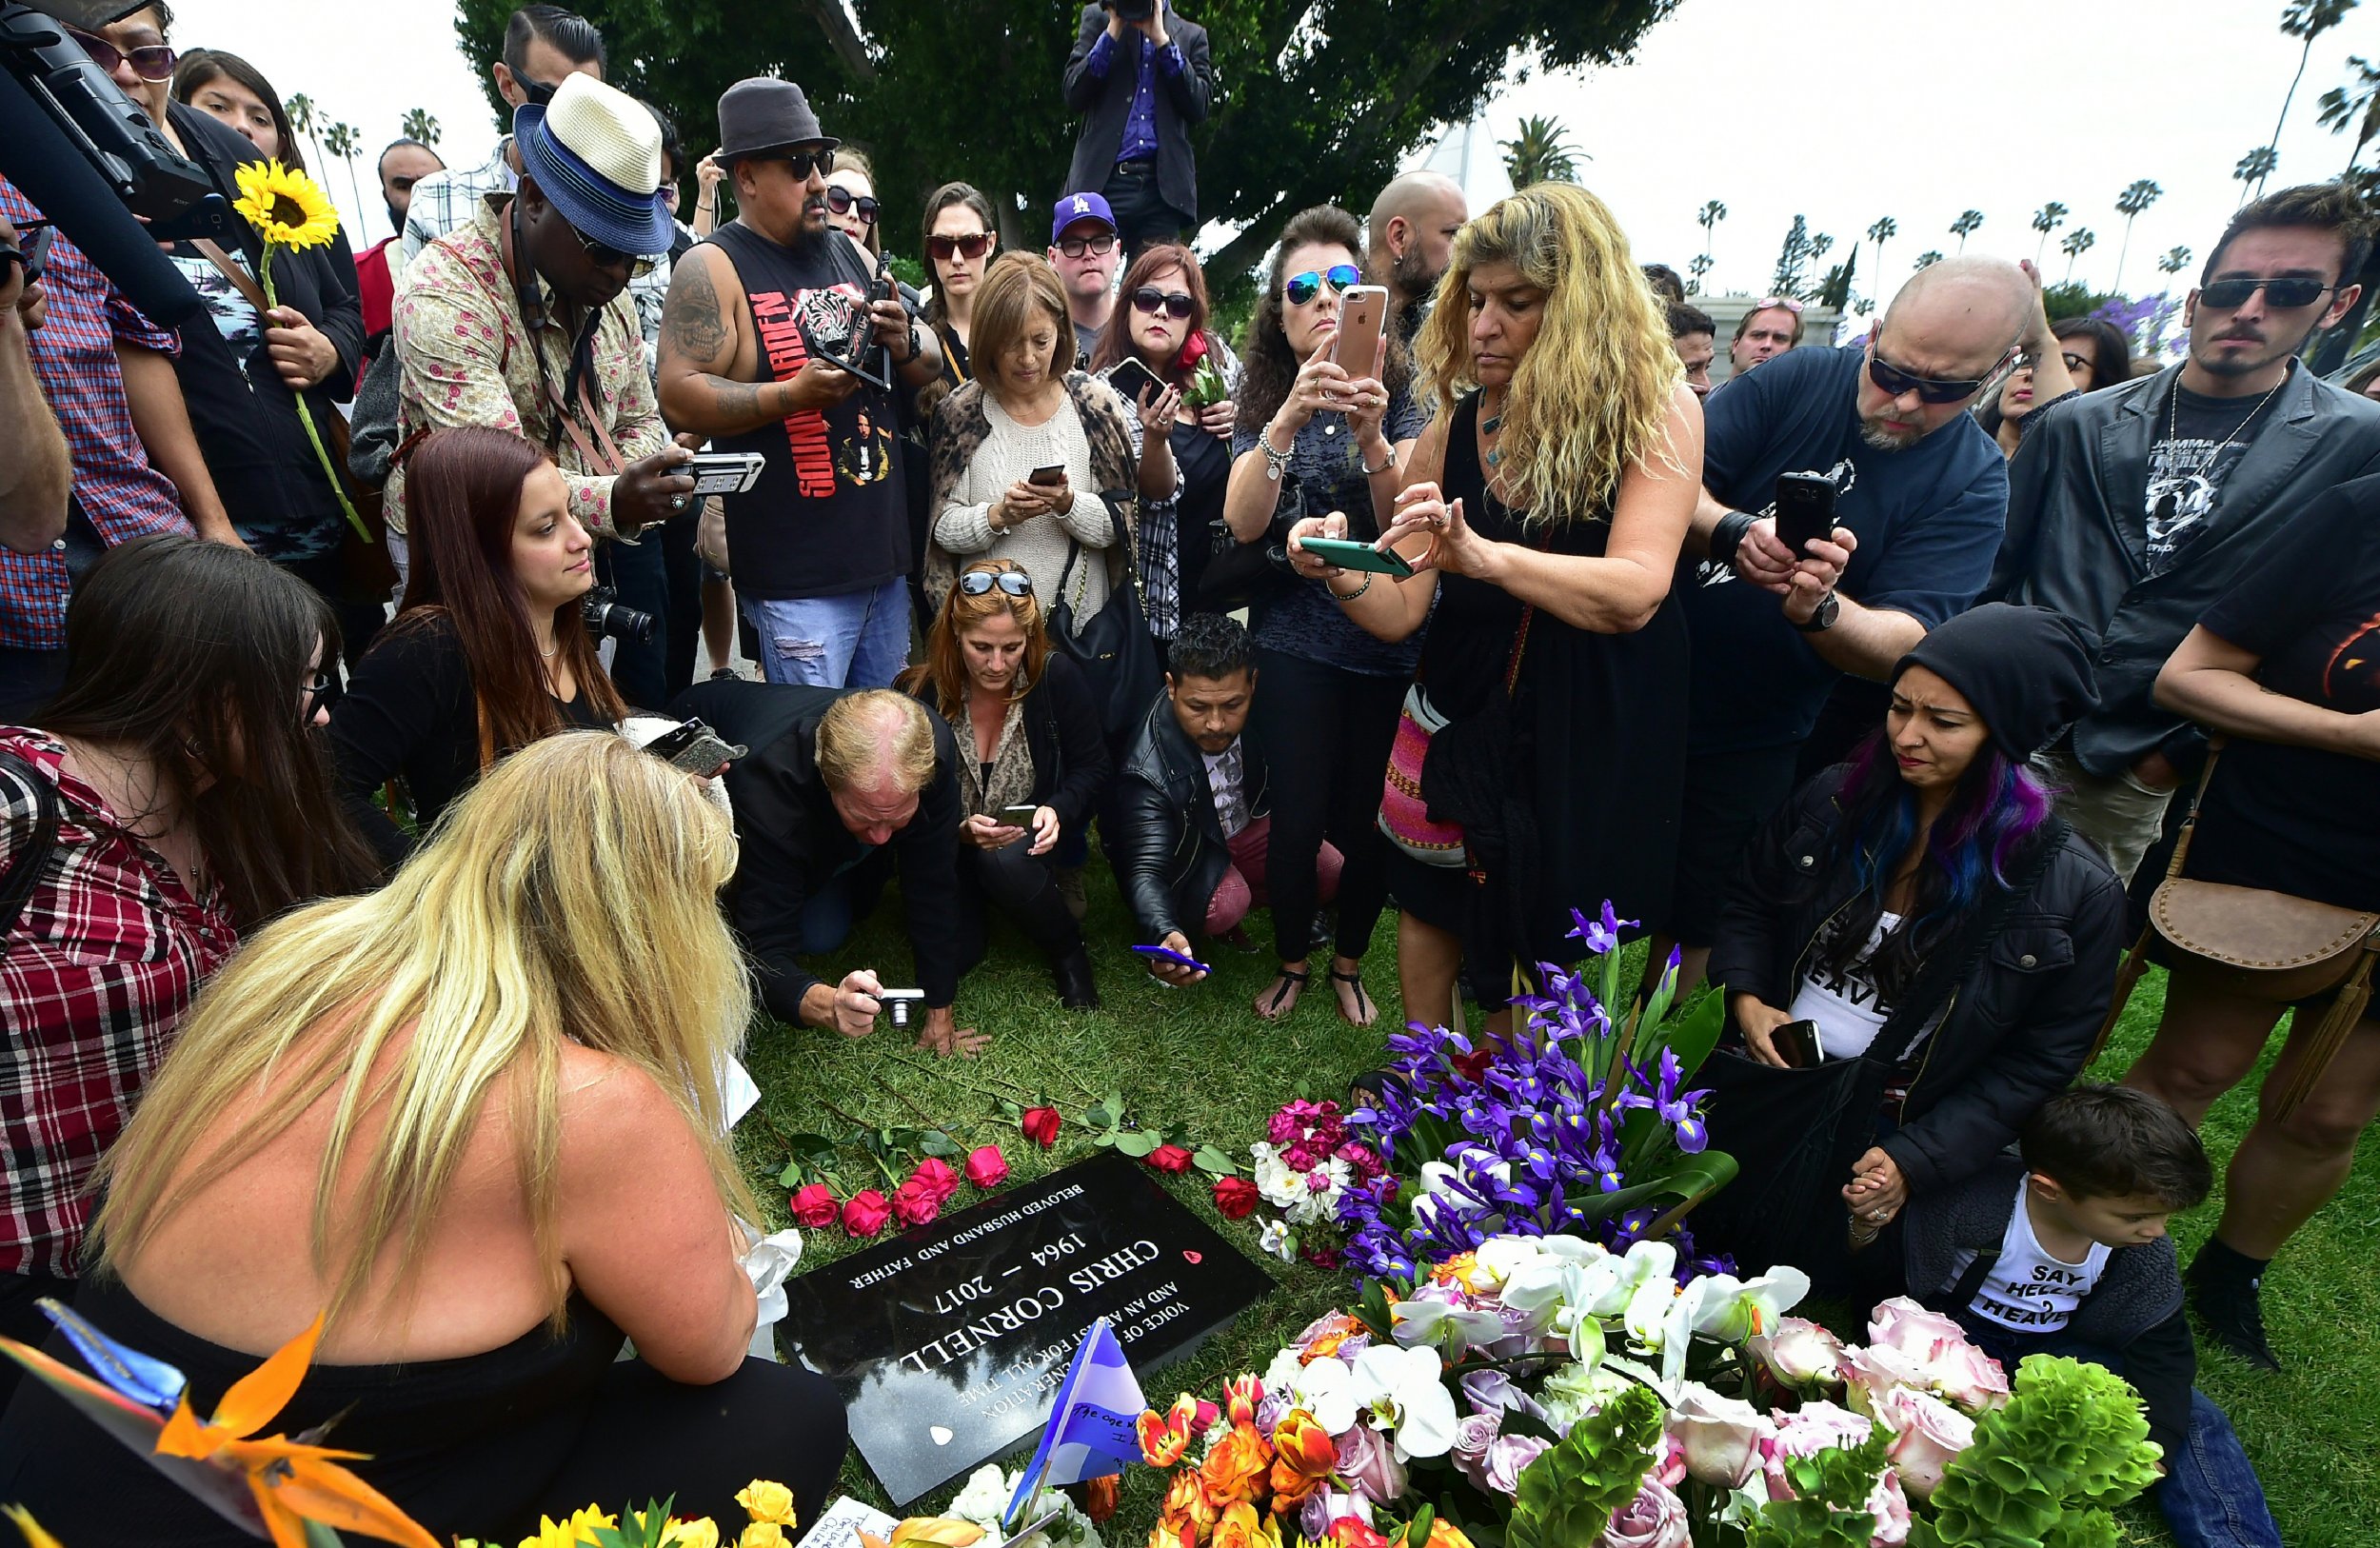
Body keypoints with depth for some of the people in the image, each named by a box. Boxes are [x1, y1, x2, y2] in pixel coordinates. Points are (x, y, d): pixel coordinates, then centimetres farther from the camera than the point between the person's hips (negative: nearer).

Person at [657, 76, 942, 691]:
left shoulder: (850, 255, 14)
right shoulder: (713, 268, -5)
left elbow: (932, 366, 18)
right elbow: (679, 397, -14)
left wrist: (905, 343, -5)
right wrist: (792, 394, -25)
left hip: (888, 561, 7)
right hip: (798, 581, -6)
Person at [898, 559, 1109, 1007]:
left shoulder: (1058, 678, -14)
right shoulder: (918, 693, -15)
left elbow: (1092, 767, -4)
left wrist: (1058, 811, -24)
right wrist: (959, 830, -28)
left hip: (1029, 844, -1)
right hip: (948, 849, 1)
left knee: (1005, 862, -36)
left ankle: (1068, 952, -6)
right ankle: (975, 902, 19)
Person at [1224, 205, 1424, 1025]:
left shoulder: (1403, 391, 1)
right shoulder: (1265, 402, 5)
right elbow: (1242, 523, -12)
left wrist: (1370, 436, -30)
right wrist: (1289, 418, -25)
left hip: (1388, 641, 0)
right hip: (1296, 640, 0)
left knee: (1370, 818, 6)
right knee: (1298, 813, -1)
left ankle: (1349, 963, 31)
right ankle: (1291, 960, 25)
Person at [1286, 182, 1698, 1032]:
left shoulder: (1656, 411, -11)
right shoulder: (1455, 429, -1)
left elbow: (1635, 592, -25)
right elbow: (1400, 610, -5)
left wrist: (1483, 554, -39)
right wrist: (1342, 575, -27)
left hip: (1597, 731, -3)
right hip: (1464, 719, 3)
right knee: (1432, 900, 11)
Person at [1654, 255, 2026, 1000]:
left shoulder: (1973, 483, -6)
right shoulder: (1800, 378, -5)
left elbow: (1905, 644, -16)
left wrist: (1819, 609, -37)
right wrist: (1734, 533, -33)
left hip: (1753, 742, -1)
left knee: (1690, 921, 11)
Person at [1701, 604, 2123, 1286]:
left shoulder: (2076, 891, -11)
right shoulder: (1834, 800, -3)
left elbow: (2040, 1061, -6)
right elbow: (1749, 903, 11)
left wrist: (1916, 1161, -13)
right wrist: (1744, 997, -8)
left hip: (1885, 1128, -2)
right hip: (1766, 1079, 3)